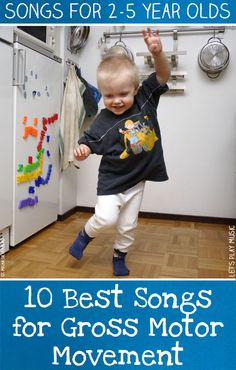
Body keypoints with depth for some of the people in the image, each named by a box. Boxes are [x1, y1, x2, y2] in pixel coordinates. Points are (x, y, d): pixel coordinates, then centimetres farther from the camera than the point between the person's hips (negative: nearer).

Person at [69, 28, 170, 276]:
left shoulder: (146, 99, -8)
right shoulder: (103, 122, -17)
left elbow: (163, 75, -7)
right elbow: (89, 142, -11)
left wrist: (157, 52, -26)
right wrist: (82, 151, -35)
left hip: (137, 180, 3)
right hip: (112, 180, -3)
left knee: (128, 225, 13)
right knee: (105, 217, -17)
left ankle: (119, 255, 38)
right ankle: (86, 235, 17)